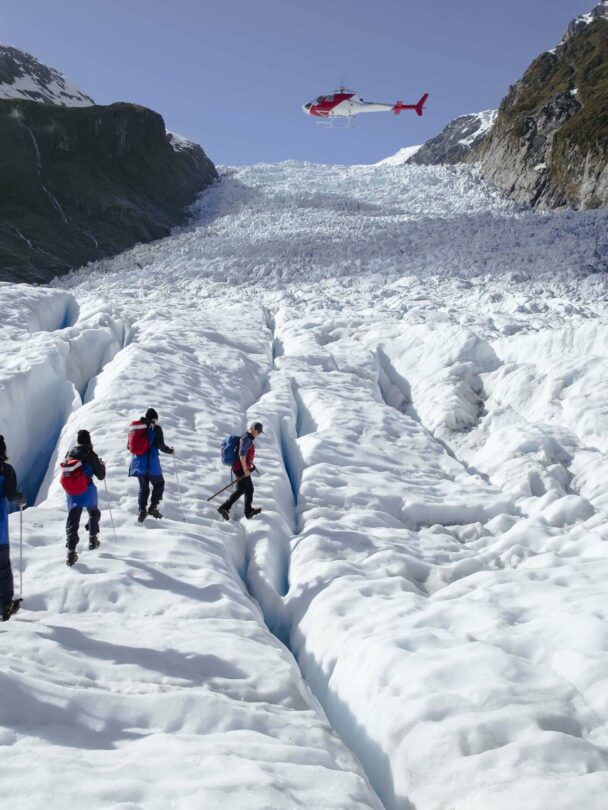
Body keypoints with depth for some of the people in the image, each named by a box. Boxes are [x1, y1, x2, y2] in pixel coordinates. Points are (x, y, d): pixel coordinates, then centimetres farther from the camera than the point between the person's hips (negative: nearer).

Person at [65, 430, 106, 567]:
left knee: (72, 521, 0)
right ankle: (93, 539, 28)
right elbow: (101, 476, -3)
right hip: (87, 491, -2)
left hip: (72, 492, 2)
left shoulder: (69, 454, 3)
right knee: (94, 512, 27)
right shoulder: (91, 455, -10)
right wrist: (101, 465, 15)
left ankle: (71, 551, -11)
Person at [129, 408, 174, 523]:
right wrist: (170, 451, 7)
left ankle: (142, 510, 2)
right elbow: (160, 445, -10)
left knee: (143, 487, 14)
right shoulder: (156, 428, -5)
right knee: (159, 484, 14)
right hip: (151, 463, -4)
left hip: (138, 462, 4)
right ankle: (153, 507, 1)